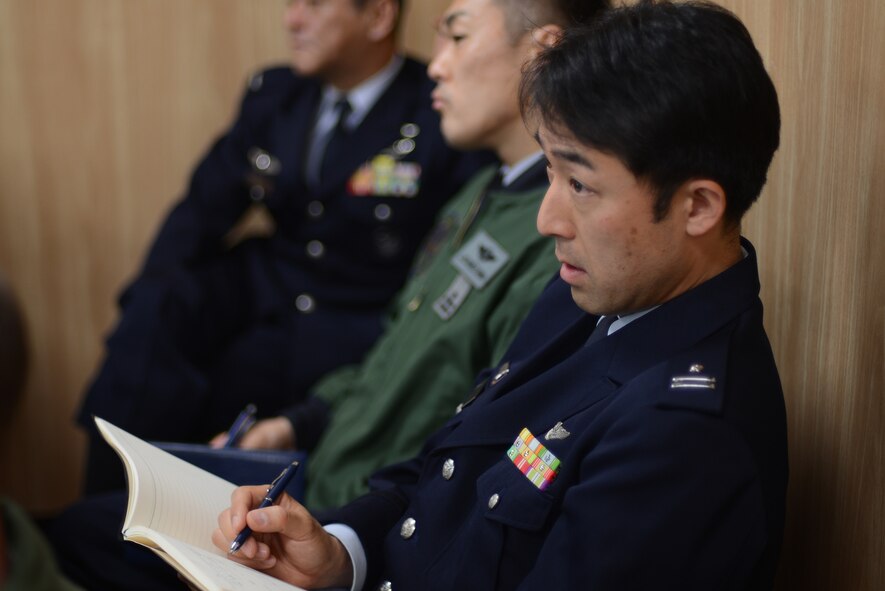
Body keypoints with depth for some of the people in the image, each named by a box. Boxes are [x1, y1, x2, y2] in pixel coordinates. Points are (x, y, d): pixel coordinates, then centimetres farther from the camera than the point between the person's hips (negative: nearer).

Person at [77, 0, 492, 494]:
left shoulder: (441, 117, -12)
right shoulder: (273, 94, 8)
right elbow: (204, 208, 10)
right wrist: (155, 295, -9)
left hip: (360, 322, -5)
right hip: (264, 283, 5)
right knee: (155, 306, -22)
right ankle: (106, 508, -15)